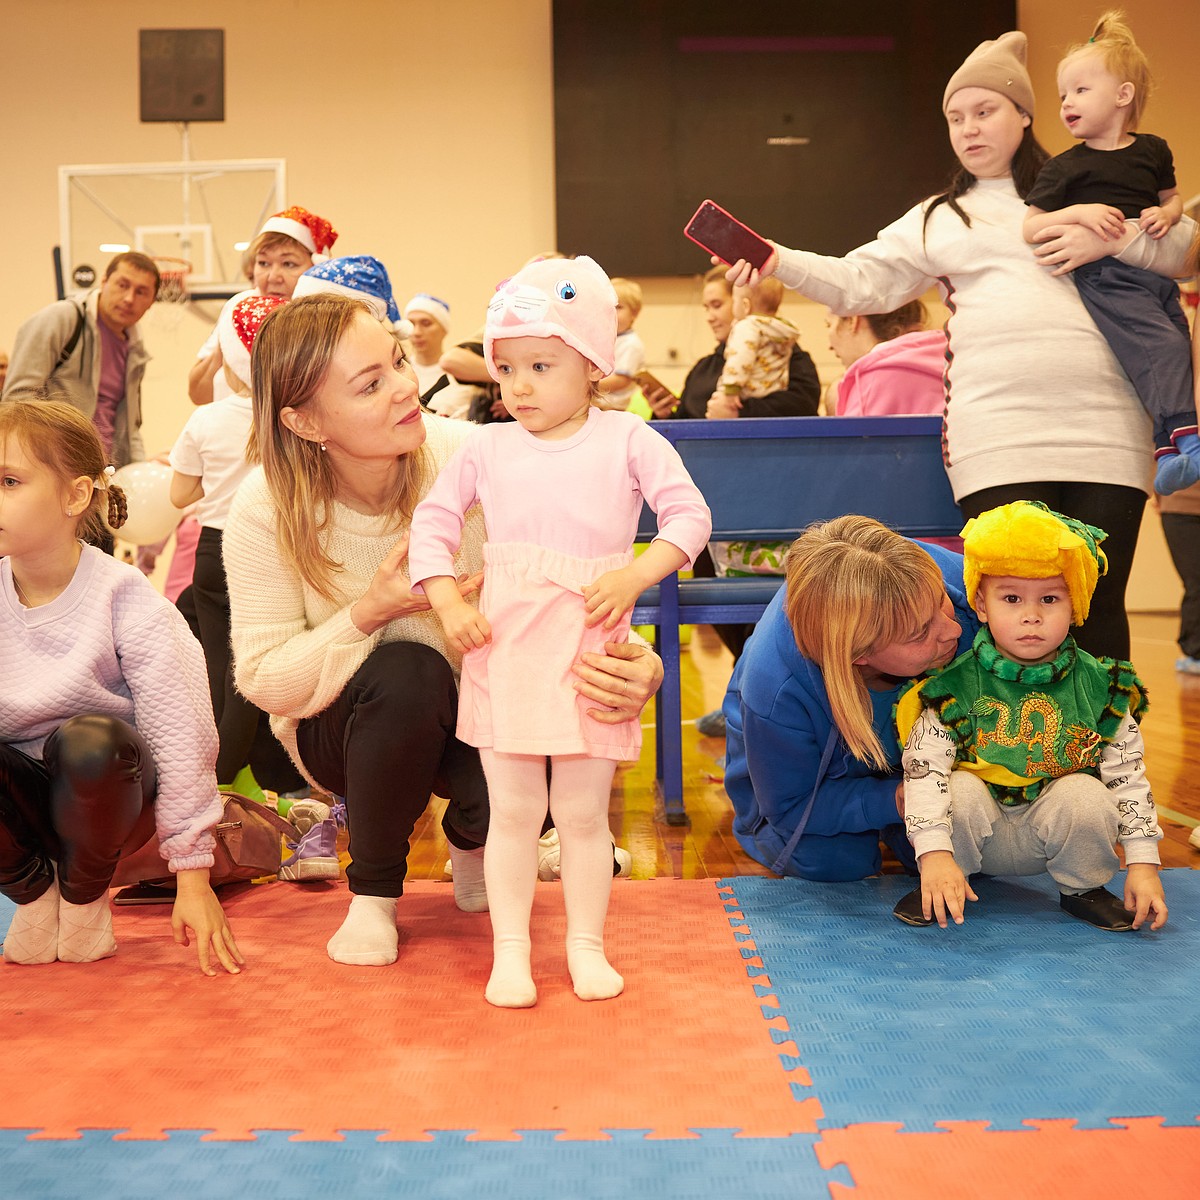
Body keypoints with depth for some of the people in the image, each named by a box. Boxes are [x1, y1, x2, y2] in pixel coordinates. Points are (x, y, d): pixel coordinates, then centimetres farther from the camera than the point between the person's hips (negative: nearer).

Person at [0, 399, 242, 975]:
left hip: (107, 794, -2)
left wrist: (193, 876, -18)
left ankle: (85, 894, -5)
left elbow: (180, 738, -17)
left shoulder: (122, 597, -16)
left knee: (89, 740, -36)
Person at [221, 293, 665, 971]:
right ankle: (374, 892, -7)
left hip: (479, 711, 1)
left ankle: (471, 841, 11)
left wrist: (637, 666, -43)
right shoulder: (267, 509, -21)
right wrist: (370, 612, -33)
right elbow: (265, 682, -17)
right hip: (343, 730, -1)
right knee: (406, 671, -35)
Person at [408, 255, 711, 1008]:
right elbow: (433, 521, 12)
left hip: (590, 654, -1)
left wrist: (635, 577, -17)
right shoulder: (489, 449, 7)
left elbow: (690, 514, -2)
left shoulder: (627, 441, 1)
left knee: (583, 813, 7)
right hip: (504, 649, 2)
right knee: (514, 812, 6)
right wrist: (449, 604, -2)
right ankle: (510, 952, 17)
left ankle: (587, 946, 23)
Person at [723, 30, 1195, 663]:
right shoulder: (937, 219, 21)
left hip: (1104, 433, 0)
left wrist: (1113, 238, -4)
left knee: (1098, 609, -1)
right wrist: (780, 261, -4)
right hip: (999, 438, 0)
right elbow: (859, 282, 11)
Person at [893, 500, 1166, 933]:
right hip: (978, 838, -1)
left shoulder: (1100, 688, -7)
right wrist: (935, 855, -28)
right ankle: (935, 889, -3)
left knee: (1087, 795, -26)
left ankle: (1082, 887, 3)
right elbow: (923, 768, -18)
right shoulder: (953, 687, -14)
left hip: (1056, 834, 1)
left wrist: (1142, 863, -8)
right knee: (961, 791, -30)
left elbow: (1128, 777, -3)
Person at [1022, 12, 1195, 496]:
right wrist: (1080, 212, -18)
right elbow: (1030, 227, -4)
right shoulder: (1066, 167, 0)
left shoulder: (1152, 151, 13)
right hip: (1106, 279, -5)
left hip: (1158, 275, 5)